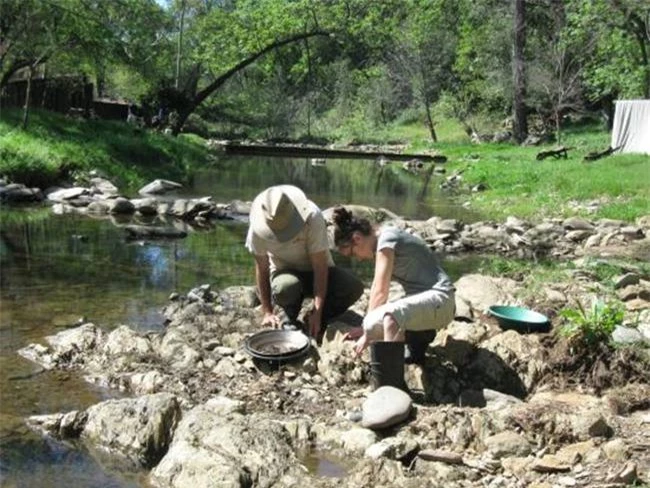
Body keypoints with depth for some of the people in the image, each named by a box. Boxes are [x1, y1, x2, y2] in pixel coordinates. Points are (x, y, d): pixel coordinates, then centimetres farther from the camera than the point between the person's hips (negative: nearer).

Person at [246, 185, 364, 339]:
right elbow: (262, 269, -12)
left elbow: (320, 267, -27)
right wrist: (267, 312, -15)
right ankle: (291, 321, -4)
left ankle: (316, 322, -3)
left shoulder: (312, 217, -30)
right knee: (284, 288, -38)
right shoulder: (258, 228, -24)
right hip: (285, 272, 0)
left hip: (315, 271, 0)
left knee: (354, 287, -28)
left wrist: (317, 312, -31)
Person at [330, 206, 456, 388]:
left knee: (391, 315, -38)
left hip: (439, 300, -10)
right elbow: (377, 290, 15)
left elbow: (379, 293, -15)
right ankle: (418, 342, 27)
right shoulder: (383, 240, 14)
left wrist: (368, 331, -9)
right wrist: (366, 327, 12)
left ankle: (393, 389, -38)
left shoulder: (386, 239, -14)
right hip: (425, 298, 10)